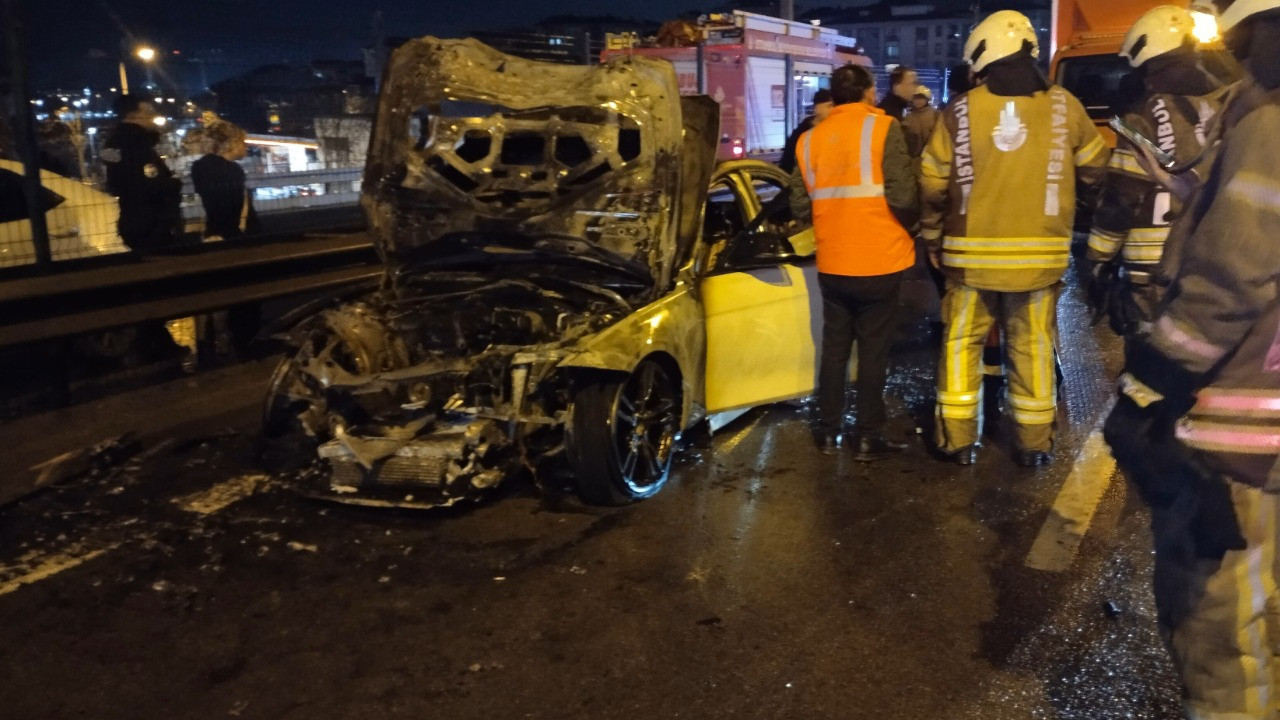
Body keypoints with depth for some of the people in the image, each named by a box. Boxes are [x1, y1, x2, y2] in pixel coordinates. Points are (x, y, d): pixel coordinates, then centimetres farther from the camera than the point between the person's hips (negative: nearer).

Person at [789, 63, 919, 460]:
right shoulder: (882, 127, -8)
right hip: (879, 260, -4)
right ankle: (868, 437, 11)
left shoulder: (810, 138, 5)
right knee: (873, 349, 5)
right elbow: (902, 196, -16)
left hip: (832, 263, 4)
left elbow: (800, 206, 2)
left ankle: (829, 432, 21)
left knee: (834, 346, 15)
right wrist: (909, 222, 5)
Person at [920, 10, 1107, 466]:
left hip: (972, 252, -1)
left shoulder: (960, 110, -4)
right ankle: (1034, 444, 19)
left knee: (961, 344, 11)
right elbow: (1096, 169, 11)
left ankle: (959, 440, 14)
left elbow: (933, 184, -1)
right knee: (1032, 347, 11)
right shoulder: (1064, 106, -1)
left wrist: (932, 237, 13)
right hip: (1040, 253, 1)